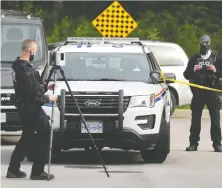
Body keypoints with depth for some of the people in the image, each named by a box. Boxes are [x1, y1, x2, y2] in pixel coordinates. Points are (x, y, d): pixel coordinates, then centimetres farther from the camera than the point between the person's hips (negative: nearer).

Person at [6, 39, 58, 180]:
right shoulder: (27, 70, -22)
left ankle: (13, 169, 17)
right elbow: (32, 94, -24)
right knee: (45, 135, -3)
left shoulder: (17, 66, 10)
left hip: (23, 107, 10)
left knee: (27, 138, 17)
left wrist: (45, 87, 16)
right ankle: (38, 171, -3)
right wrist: (47, 98, -11)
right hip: (32, 108, -10)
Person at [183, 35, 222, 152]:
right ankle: (193, 143, 4)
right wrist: (193, 70, -8)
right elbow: (186, 74, 11)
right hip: (198, 92, 1)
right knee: (195, 119, 0)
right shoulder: (194, 59, 14)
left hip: (212, 91, -1)